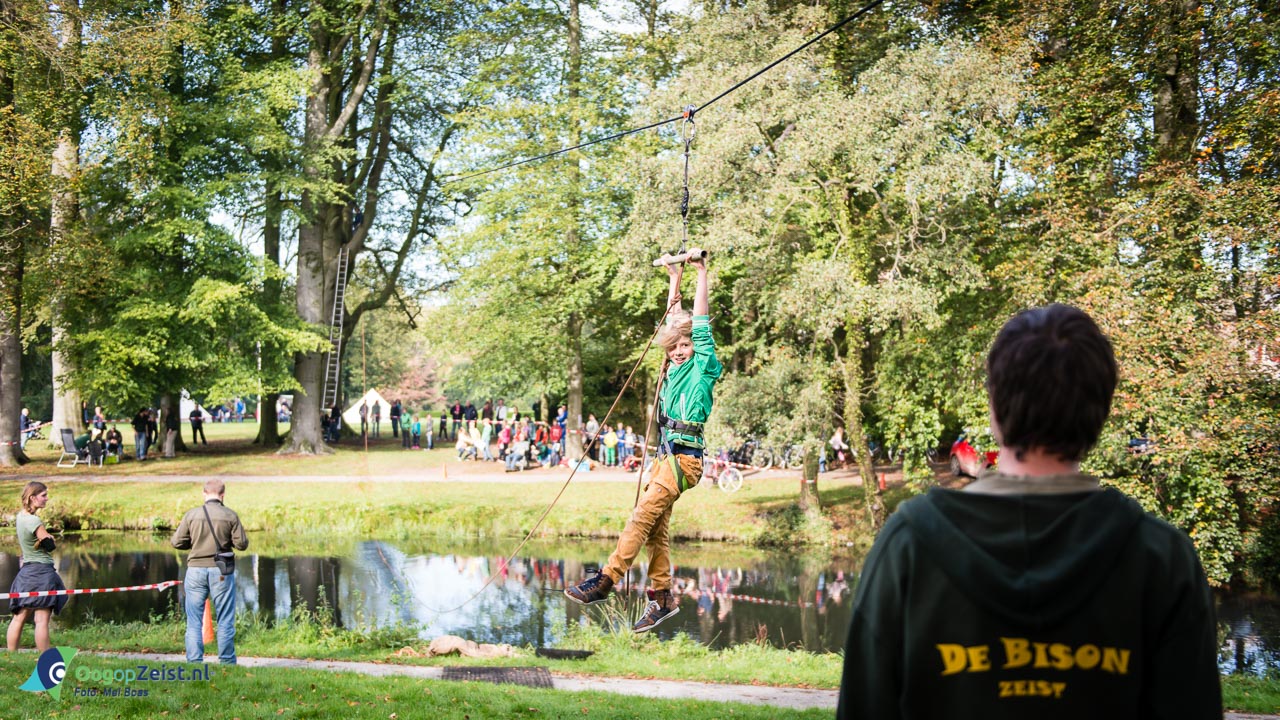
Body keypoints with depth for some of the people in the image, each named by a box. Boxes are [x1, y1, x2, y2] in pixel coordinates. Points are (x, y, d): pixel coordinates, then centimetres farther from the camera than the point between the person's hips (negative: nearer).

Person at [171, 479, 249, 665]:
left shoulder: (191, 515, -2)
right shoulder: (230, 515, -5)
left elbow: (176, 542, 1)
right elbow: (242, 544, -5)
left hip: (195, 570, 1)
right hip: (221, 572, -1)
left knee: (194, 621, 7)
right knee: (225, 621, 7)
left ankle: (194, 661, 5)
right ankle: (227, 661, 9)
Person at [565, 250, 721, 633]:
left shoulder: (703, 368, -1)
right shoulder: (676, 368, 17)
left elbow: (700, 324, -6)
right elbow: (673, 321, 25)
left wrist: (702, 274, -3)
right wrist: (674, 280, 25)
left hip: (685, 456, -8)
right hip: (667, 455, 8)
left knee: (643, 515, -15)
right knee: (656, 529, 4)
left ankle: (606, 579, -18)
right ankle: (662, 596, 8)